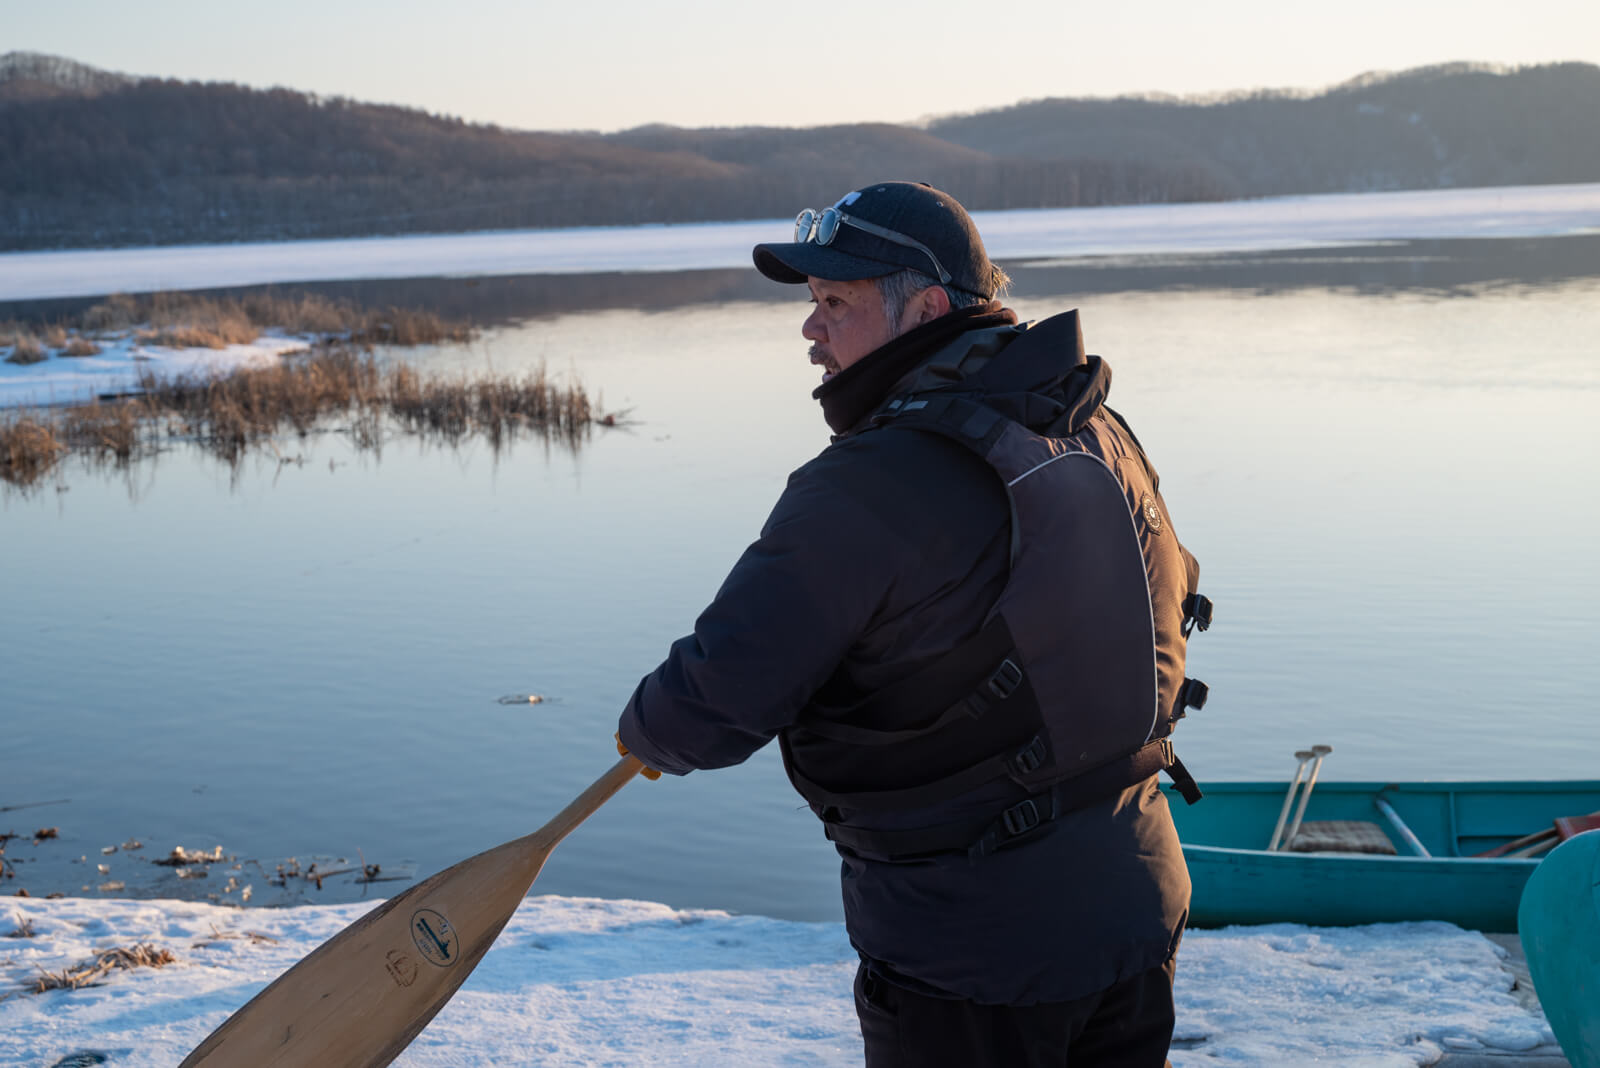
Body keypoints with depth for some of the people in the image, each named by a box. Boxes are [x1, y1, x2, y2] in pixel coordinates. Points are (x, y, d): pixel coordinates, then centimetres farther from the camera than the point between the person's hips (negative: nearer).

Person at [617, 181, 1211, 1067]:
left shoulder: (865, 488, -24)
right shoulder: (1098, 434, 0)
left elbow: (714, 709, -22)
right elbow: (1169, 597, 18)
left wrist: (644, 731, 1)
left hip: (973, 960, -7)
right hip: (1140, 905, 7)